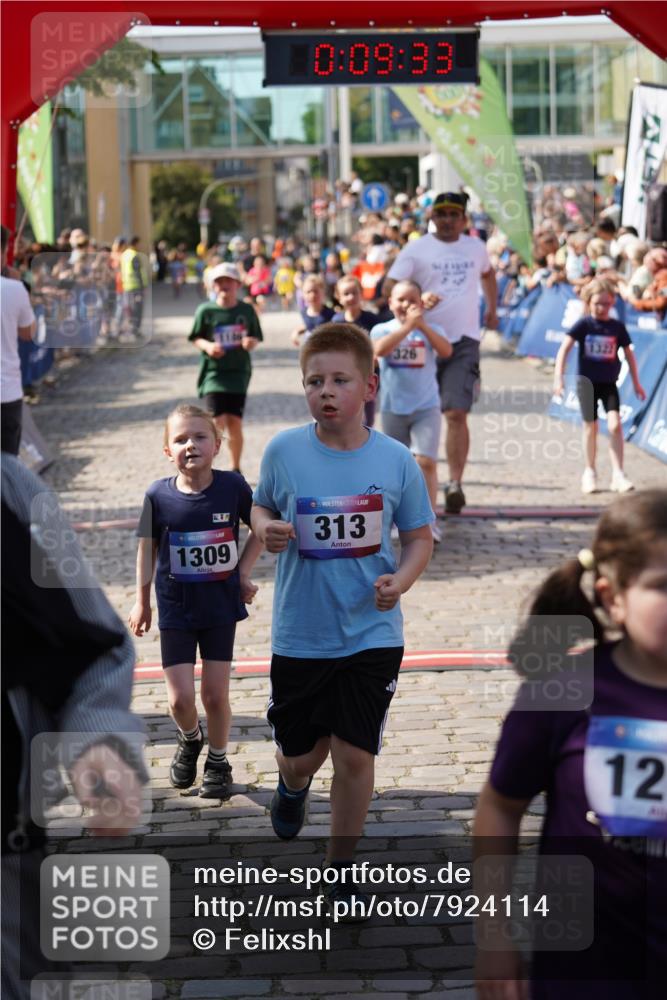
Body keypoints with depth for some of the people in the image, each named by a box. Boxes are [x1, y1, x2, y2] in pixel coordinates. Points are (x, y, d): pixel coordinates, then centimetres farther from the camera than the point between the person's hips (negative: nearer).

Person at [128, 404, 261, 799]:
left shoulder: (232, 486, -12)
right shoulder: (159, 495, -11)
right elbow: (148, 547, 2)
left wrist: (244, 573, -1)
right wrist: (142, 601, 8)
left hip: (220, 606, 0)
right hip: (175, 607, 0)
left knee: (216, 694, 4)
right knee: (181, 698, -3)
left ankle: (218, 762, 28)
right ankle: (190, 740, 31)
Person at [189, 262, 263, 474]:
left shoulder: (247, 310, 1)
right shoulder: (205, 310, -4)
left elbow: (255, 337, 9)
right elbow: (196, 338, 2)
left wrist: (251, 342, -13)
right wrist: (207, 346, -18)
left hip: (239, 372, 2)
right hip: (213, 372, -2)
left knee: (235, 423, 6)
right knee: (217, 422, -13)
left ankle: (236, 470, 21)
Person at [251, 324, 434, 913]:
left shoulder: (397, 460, -6)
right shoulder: (284, 451, -5)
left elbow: (420, 537, 3)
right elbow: (263, 507, 12)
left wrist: (401, 581, -16)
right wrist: (265, 529, -12)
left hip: (372, 634, -1)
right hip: (300, 635, 1)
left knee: (355, 756, -1)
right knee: (301, 752, 12)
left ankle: (341, 869, 20)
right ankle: (293, 785, 51)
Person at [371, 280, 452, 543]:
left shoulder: (431, 330, 0)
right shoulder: (382, 329, -1)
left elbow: (446, 351, -19)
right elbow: (379, 349, -24)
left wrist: (422, 324, -28)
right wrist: (408, 325, -29)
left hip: (426, 408, -1)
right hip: (393, 408, 1)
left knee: (426, 462, -14)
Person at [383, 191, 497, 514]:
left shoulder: (475, 247, 9)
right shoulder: (416, 249, -3)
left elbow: (487, 273, 32)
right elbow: (389, 286, -12)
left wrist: (492, 309, 32)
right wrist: (417, 299, -28)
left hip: (464, 341, 1)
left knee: (457, 413, -13)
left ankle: (455, 483, -13)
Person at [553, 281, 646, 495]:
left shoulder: (617, 327, 0)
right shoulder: (584, 325, -6)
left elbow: (629, 354, 9)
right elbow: (564, 348, -11)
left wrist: (636, 383, 12)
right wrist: (559, 376, -20)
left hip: (609, 383, 1)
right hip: (587, 382, -1)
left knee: (615, 425, -13)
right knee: (591, 427, 6)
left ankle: (618, 474, -10)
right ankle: (589, 472, 22)